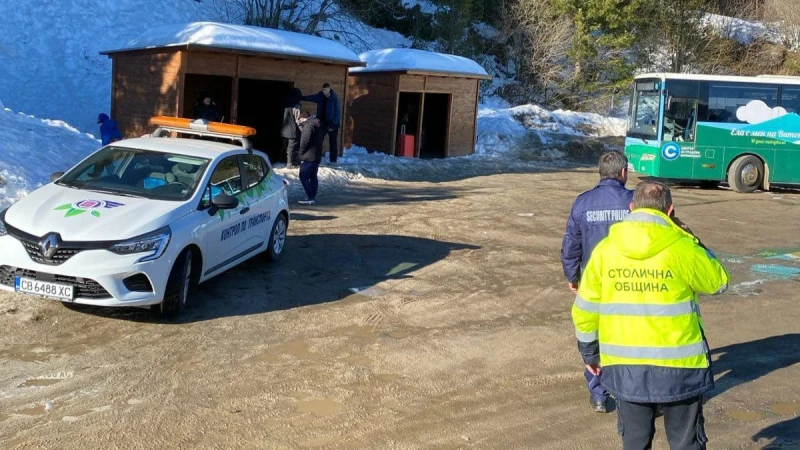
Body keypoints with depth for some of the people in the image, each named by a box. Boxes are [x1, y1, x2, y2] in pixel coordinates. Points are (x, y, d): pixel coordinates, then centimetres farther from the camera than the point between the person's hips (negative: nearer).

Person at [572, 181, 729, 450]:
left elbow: (585, 309, 2)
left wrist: (589, 353, 16)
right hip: (678, 366, -2)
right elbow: (718, 283, 6)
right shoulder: (682, 247, -12)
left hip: (624, 367, 2)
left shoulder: (605, 249, -4)